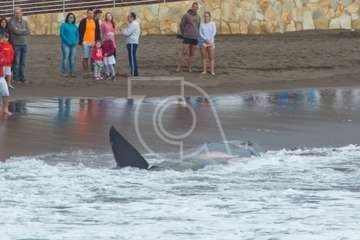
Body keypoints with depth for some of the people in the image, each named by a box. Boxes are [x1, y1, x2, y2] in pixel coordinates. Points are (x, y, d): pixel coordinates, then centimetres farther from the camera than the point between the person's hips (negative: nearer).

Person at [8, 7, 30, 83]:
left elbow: (28, 32, -1)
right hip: (16, 45, -5)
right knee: (16, 62, -6)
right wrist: (24, 31, -5)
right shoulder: (12, 22, -7)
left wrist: (19, 31, -9)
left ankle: (22, 77, 12)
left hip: (24, 44, 5)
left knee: (23, 62, 6)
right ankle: (16, 78, 0)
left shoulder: (24, 22, 11)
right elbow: (16, 31, -18)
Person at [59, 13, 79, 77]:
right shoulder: (64, 25, 1)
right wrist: (67, 41, -13)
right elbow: (61, 34, -5)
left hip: (73, 45, 4)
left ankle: (72, 72, 6)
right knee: (66, 57, -10)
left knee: (72, 58, 2)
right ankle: (65, 72, -8)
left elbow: (77, 35, 17)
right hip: (66, 44, -4)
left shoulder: (74, 26, 14)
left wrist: (76, 41, -1)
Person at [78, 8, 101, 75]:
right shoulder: (83, 22, -1)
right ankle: (85, 71, 2)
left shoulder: (96, 22, 11)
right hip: (85, 42, -3)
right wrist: (80, 41, -7)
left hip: (93, 42, 3)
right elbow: (80, 32, -1)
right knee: (85, 58, -3)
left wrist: (98, 41, 8)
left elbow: (98, 32, 15)